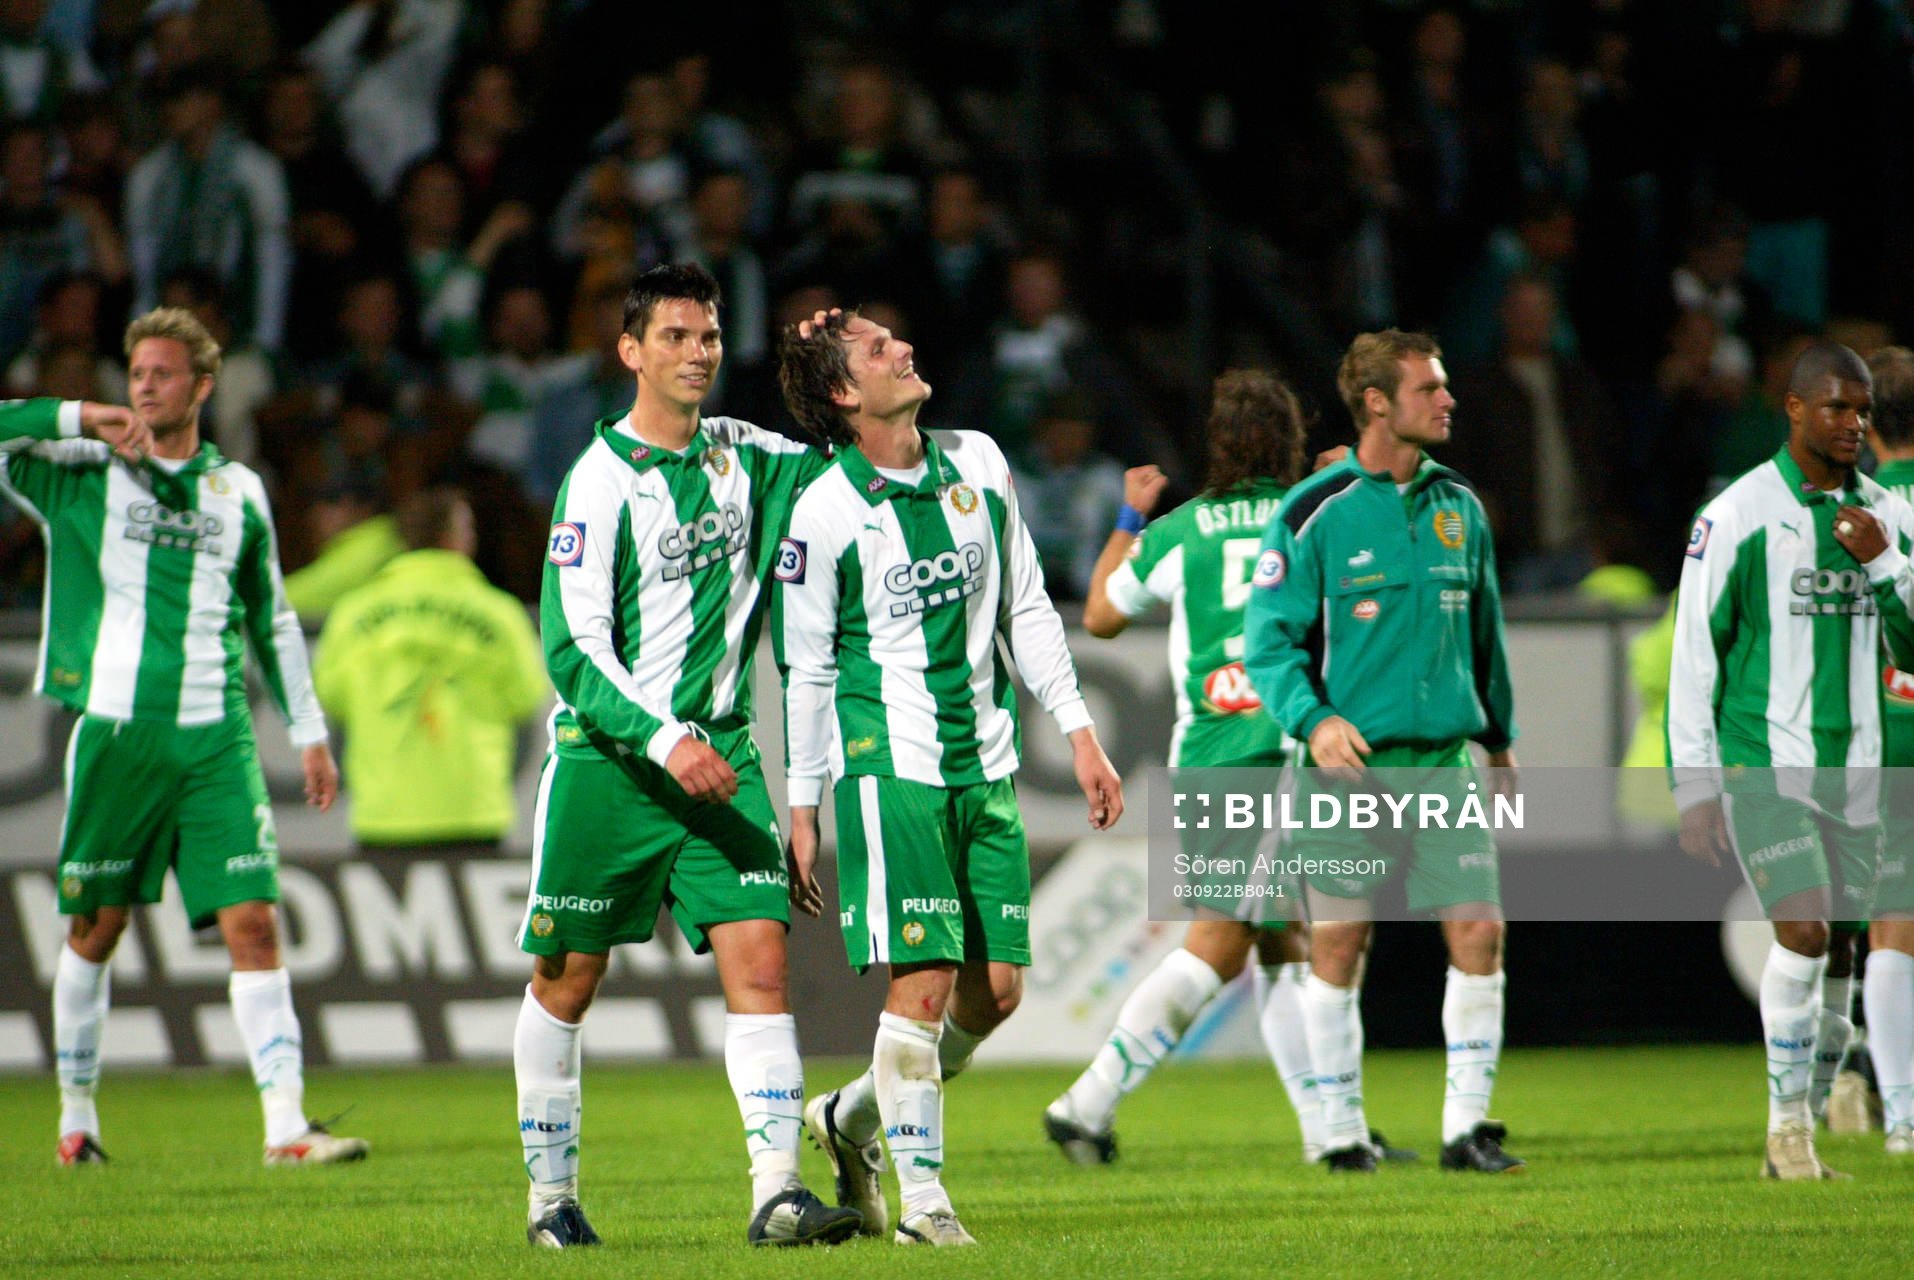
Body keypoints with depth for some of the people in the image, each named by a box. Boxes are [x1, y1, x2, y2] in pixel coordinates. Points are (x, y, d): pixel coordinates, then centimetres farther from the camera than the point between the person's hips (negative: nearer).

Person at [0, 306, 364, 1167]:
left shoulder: (237, 492, 12)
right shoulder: (83, 476, 3)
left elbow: (272, 620, 21)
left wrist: (309, 731, 18)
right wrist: (78, 417, -13)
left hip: (216, 740, 2)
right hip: (115, 733, -1)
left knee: (253, 924, -8)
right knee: (94, 932, 6)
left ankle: (286, 1126, -13)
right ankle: (76, 1114, 23)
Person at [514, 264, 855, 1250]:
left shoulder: (743, 456, 7)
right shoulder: (602, 478, -10)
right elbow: (573, 646, -14)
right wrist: (662, 740, -25)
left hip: (718, 755, 4)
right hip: (607, 760, -4)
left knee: (759, 958, -9)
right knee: (568, 978, 5)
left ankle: (775, 1191, -14)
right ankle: (551, 1194, 19)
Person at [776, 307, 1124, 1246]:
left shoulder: (977, 464, 7)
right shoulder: (824, 513, -9)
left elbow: (1026, 607, 15)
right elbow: (805, 669, -3)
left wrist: (1079, 734, 12)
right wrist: (802, 809, -3)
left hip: (985, 765, 6)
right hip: (891, 766, -6)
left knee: (996, 989, 5)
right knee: (924, 981, -12)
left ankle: (850, 1120, 25)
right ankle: (920, 1195, -2)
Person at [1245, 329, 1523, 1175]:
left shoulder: (1458, 508, 11)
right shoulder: (1315, 513, -5)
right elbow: (1268, 639, -6)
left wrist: (1500, 739, 26)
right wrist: (1311, 719, -21)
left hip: (1445, 759, 4)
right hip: (1350, 759, -4)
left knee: (1478, 931, -6)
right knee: (1337, 946, 0)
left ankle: (1466, 1124, 1)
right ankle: (1342, 1130, 12)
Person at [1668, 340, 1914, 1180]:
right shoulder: (1739, 514, -6)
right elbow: (1692, 654, -4)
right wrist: (1694, 789, -7)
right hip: (1763, 765, -5)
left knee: (1836, 953, 5)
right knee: (1803, 933, -18)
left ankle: (1799, 1137, 15)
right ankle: (1789, 1125, -7)